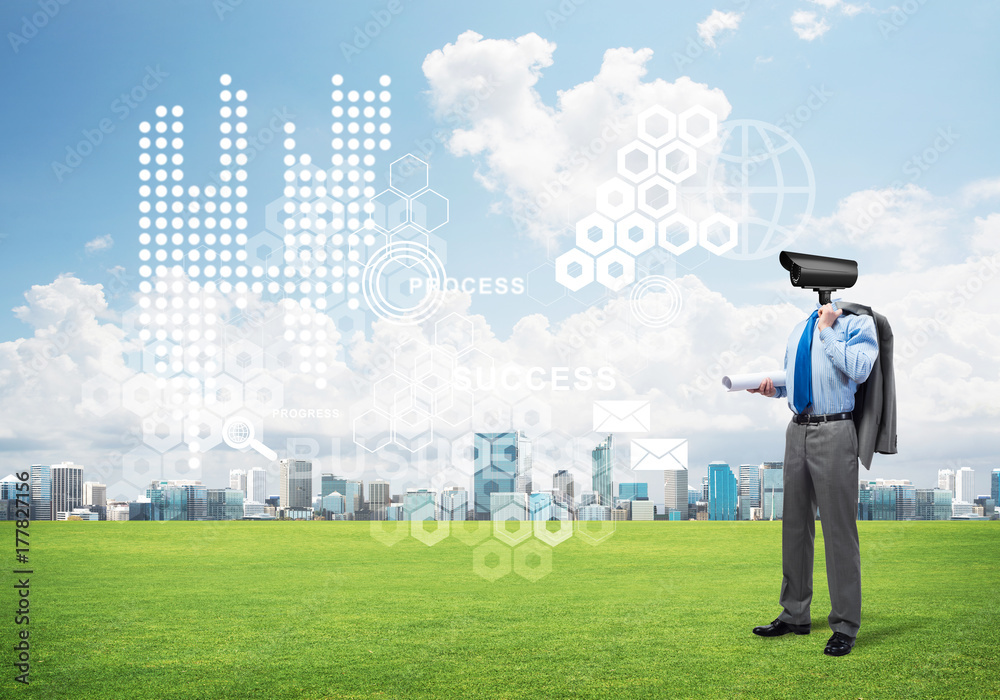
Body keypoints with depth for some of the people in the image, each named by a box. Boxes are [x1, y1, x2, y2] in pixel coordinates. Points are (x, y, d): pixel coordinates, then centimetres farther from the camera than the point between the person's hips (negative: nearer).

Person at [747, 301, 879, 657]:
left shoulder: (857, 323, -4)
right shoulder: (800, 329, 18)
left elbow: (858, 370, -20)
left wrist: (828, 330, -13)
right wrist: (774, 387, 6)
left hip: (834, 432, -7)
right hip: (798, 430, 7)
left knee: (839, 528, -4)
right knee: (794, 525, 14)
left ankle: (845, 626, 7)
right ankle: (794, 614, 27)